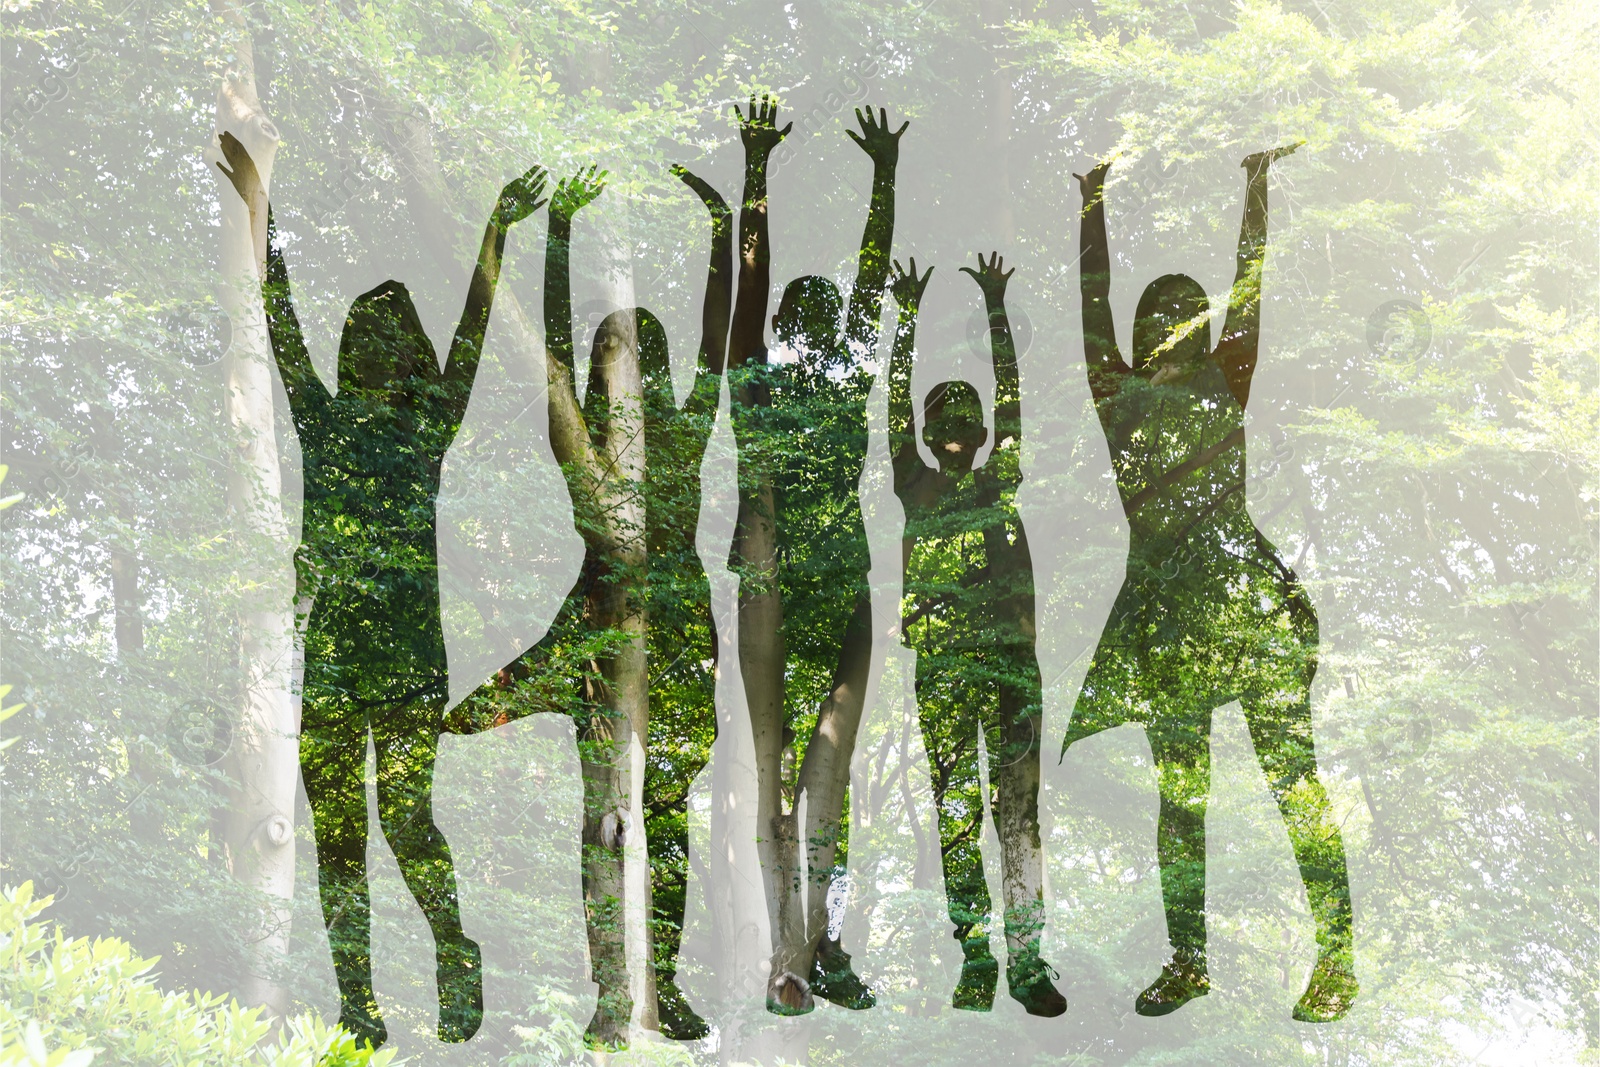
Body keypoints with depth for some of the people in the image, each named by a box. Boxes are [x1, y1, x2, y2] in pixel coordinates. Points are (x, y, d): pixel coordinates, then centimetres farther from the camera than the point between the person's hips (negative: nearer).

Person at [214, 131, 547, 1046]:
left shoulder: (430, 423, 8)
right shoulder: (320, 415, 9)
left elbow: (470, 335, 0)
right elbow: (280, 319, 3)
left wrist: (497, 233, -6)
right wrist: (259, 210, -3)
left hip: (412, 648, -1)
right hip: (326, 647, 1)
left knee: (407, 814, -8)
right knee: (338, 826, 2)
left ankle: (458, 955, 13)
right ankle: (356, 997, 9)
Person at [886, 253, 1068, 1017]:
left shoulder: (1003, 481, 13)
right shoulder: (916, 487, 10)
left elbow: (1010, 400, 12)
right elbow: (896, 406, 7)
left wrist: (996, 310, 14)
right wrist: (907, 317, 7)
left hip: (1012, 654, 1)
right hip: (943, 660, -1)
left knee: (1020, 809, -3)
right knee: (957, 810, 0)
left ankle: (1026, 959, -4)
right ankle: (975, 958, 5)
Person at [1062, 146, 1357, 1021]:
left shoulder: (1223, 384, 4)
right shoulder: (1118, 397, 9)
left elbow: (1249, 292, 0)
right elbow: (1092, 308, 13)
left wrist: (1257, 187, 2)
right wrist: (1094, 206, 18)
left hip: (1245, 600, -4)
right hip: (1160, 610, 4)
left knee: (1292, 773, -5)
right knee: (1178, 790, 8)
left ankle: (1336, 962, -2)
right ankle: (1187, 961, 16)